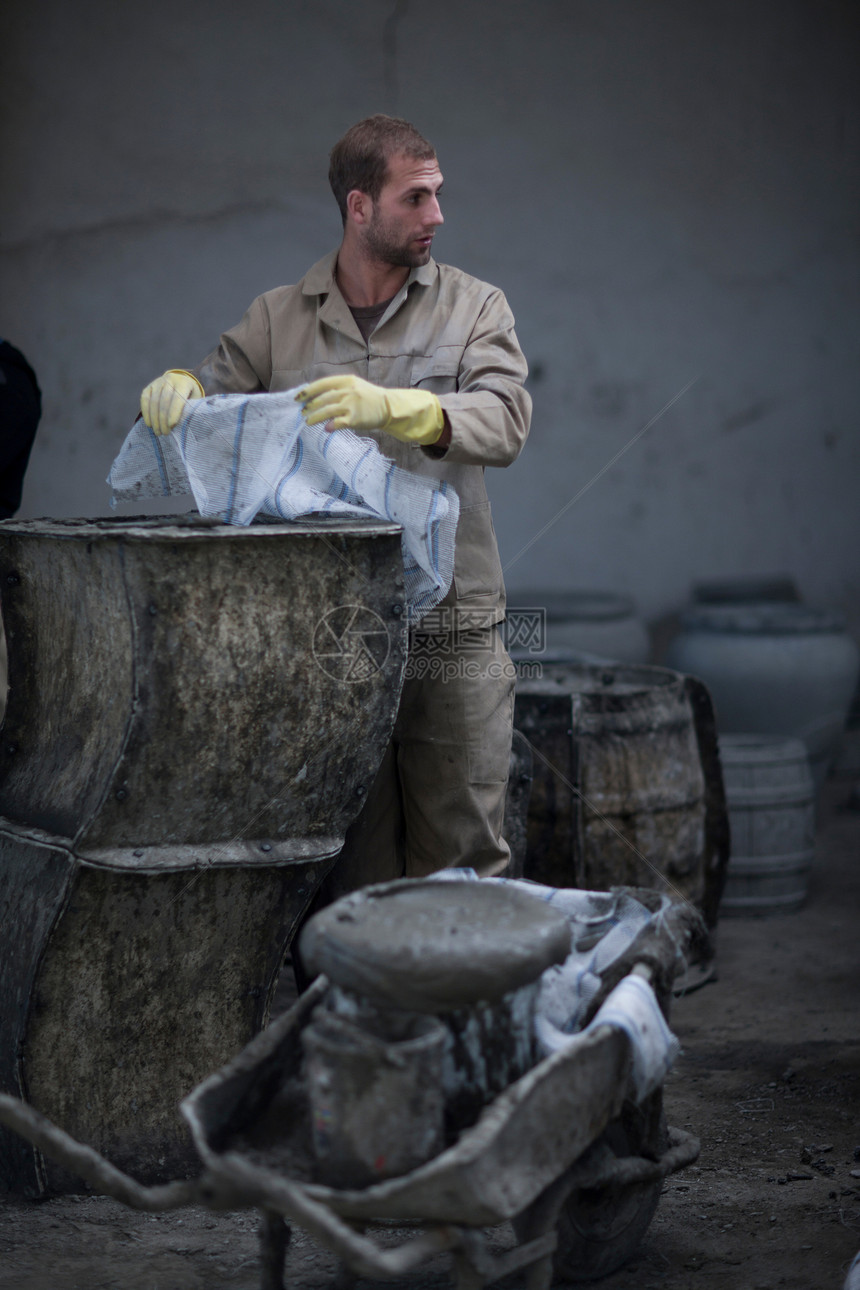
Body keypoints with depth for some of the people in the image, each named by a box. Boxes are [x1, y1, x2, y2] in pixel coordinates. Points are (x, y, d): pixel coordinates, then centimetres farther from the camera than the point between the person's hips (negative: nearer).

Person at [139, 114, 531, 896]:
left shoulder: (475, 309, 5)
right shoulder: (279, 318, 10)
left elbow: (504, 424, -11)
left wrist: (390, 407, -29)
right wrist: (177, 388, -16)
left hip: (451, 633, -1)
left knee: (465, 859, 3)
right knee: (348, 864, 7)